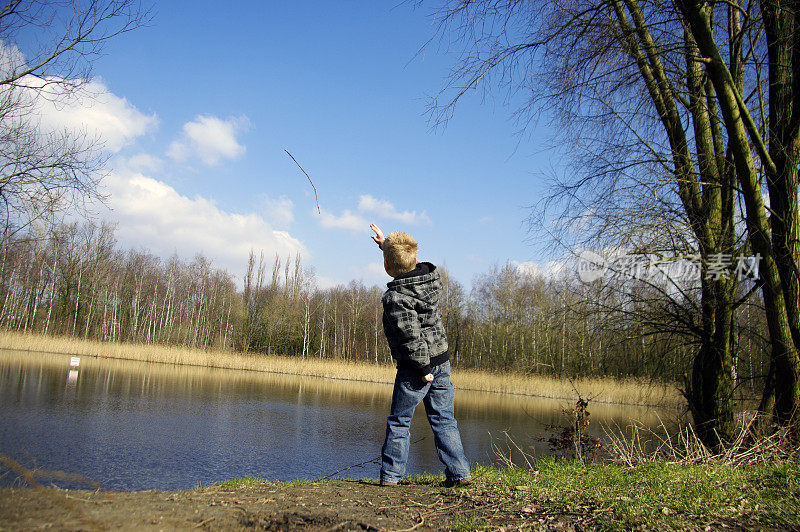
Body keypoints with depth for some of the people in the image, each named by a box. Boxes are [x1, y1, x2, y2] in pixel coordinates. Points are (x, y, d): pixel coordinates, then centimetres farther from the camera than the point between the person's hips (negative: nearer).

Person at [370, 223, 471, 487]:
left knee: (399, 420, 8)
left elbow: (411, 336, -23)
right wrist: (387, 244, 29)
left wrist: (423, 369, -16)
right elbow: (410, 266, 25)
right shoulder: (431, 276, 1)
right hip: (442, 361, 7)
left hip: (415, 367, -7)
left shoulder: (395, 298, -20)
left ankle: (390, 473, 15)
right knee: (444, 419, 12)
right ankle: (459, 472, 12)